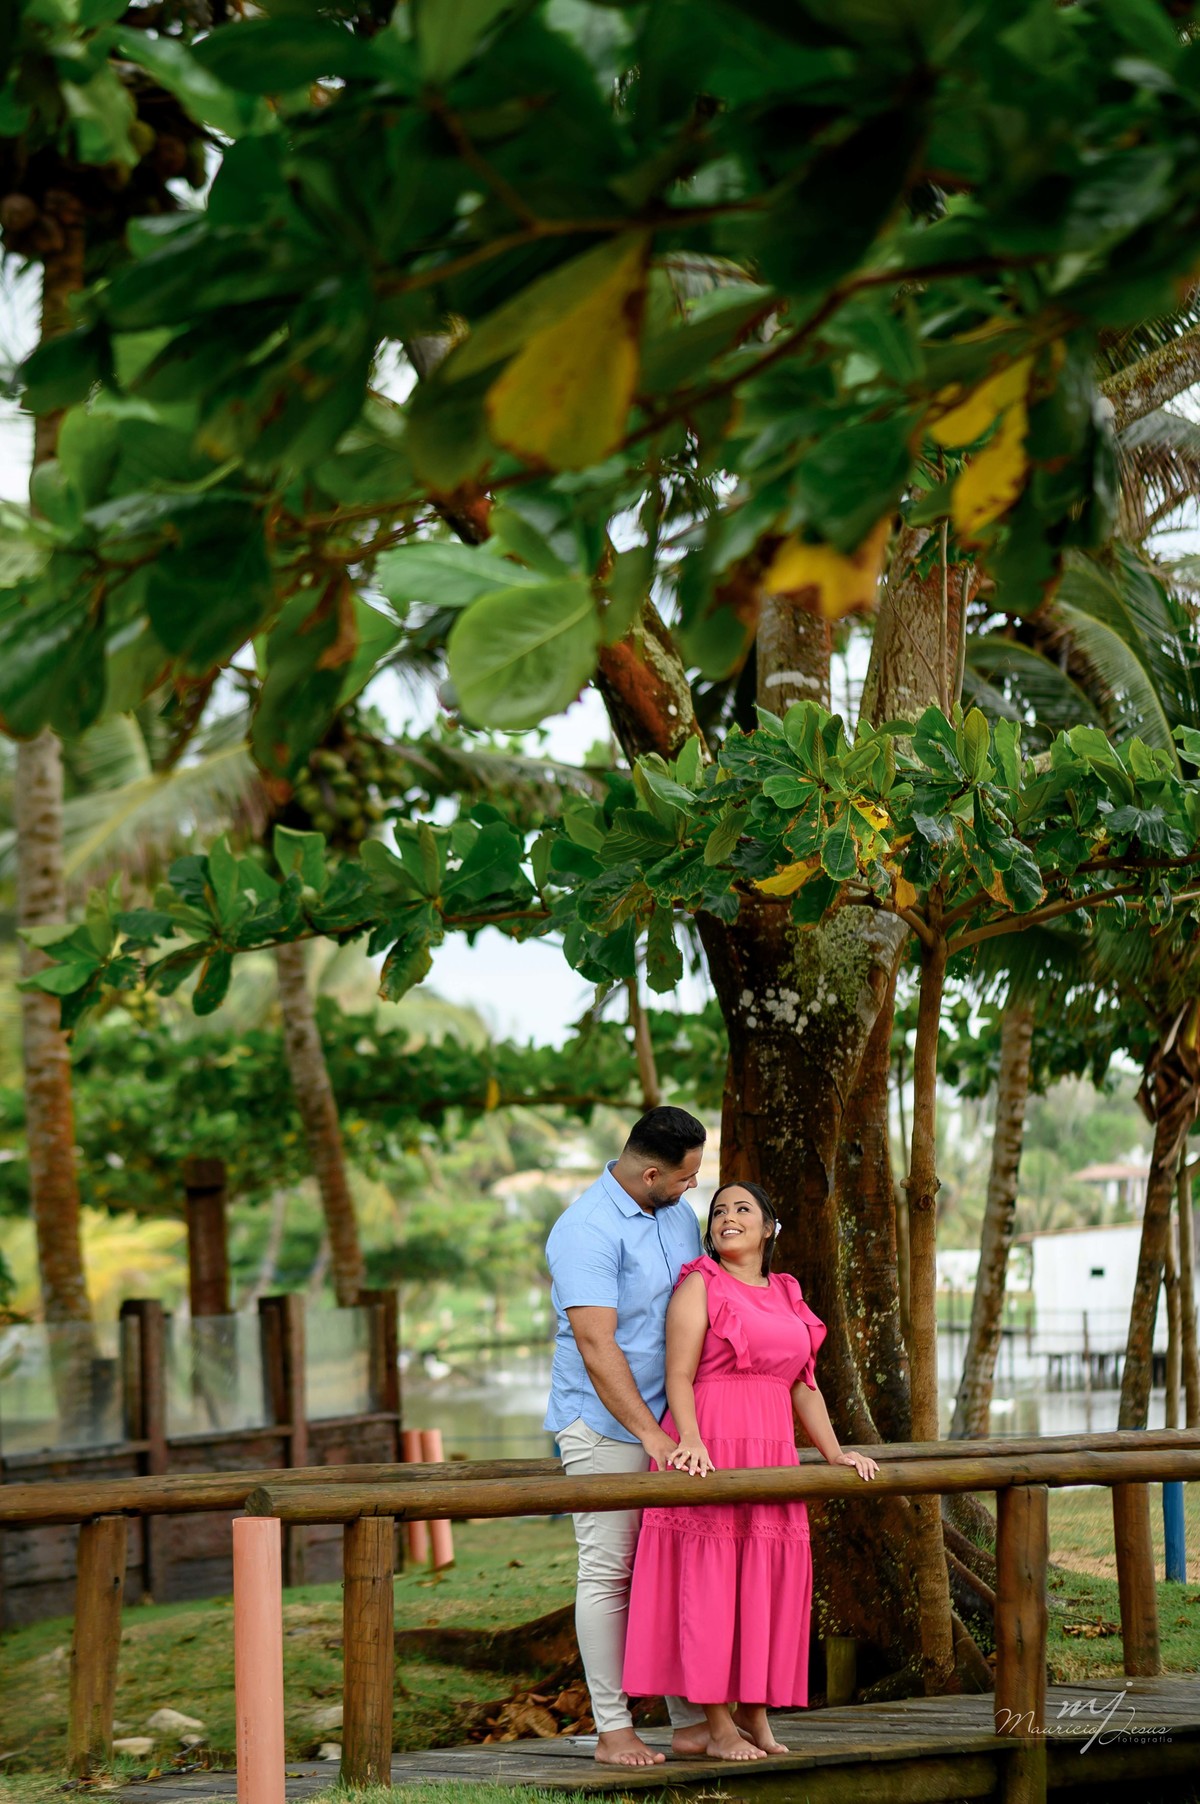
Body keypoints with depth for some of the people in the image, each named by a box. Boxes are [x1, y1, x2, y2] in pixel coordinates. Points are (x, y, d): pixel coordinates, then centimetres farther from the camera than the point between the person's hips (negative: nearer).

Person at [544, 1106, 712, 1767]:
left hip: (671, 1422, 7)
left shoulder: (679, 1214, 9)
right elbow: (596, 1344, -24)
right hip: (605, 1427, -7)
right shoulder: (586, 1231, -18)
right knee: (608, 1573, -2)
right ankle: (612, 1730, 4)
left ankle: (692, 1722, 12)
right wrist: (649, 1433, -27)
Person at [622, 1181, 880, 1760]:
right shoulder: (699, 1285, 0)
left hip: (771, 1451, 6)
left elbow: (803, 1386, 20)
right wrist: (689, 1441, -24)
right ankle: (719, 1727, -2)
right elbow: (679, 1376, -9)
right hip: (710, 1448, -6)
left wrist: (834, 1453, 11)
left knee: (767, 1579, 5)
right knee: (709, 1579, -5)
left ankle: (756, 1716, 15)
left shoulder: (786, 1295, 19)